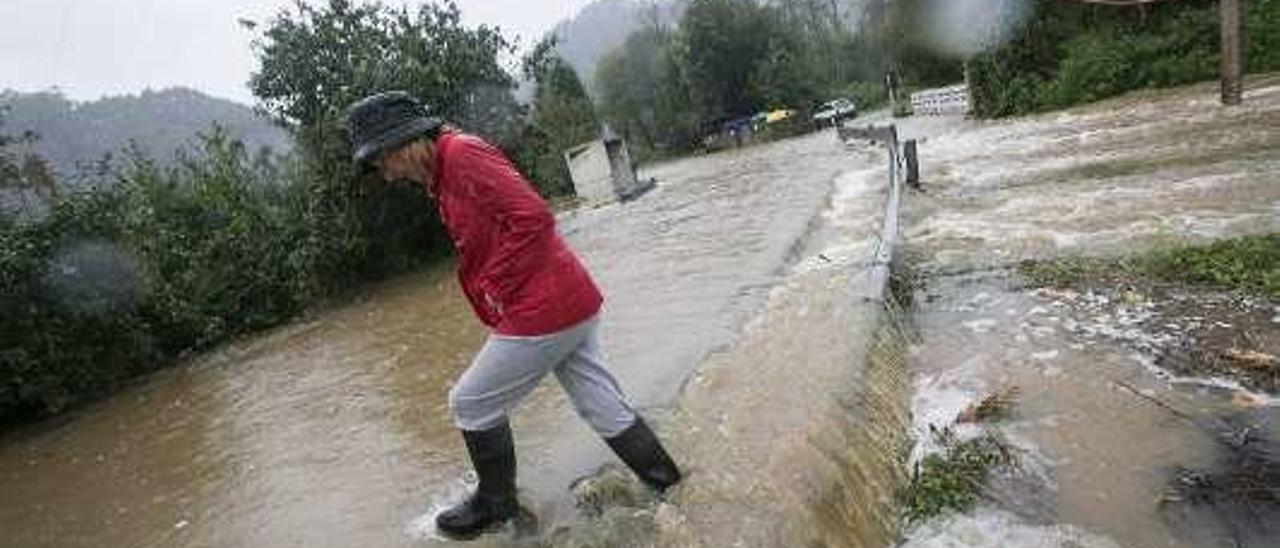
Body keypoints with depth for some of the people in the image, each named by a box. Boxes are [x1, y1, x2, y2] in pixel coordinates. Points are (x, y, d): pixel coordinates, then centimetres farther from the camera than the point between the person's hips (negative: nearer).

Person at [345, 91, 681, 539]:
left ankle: (496, 505, 29)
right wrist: (492, 298, 9)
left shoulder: (461, 153, -13)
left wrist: (496, 287, -14)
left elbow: (532, 217, -22)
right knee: (605, 409, 16)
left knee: (471, 404, 9)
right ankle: (674, 492, 29)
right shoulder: (443, 174, 18)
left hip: (541, 313, -10)